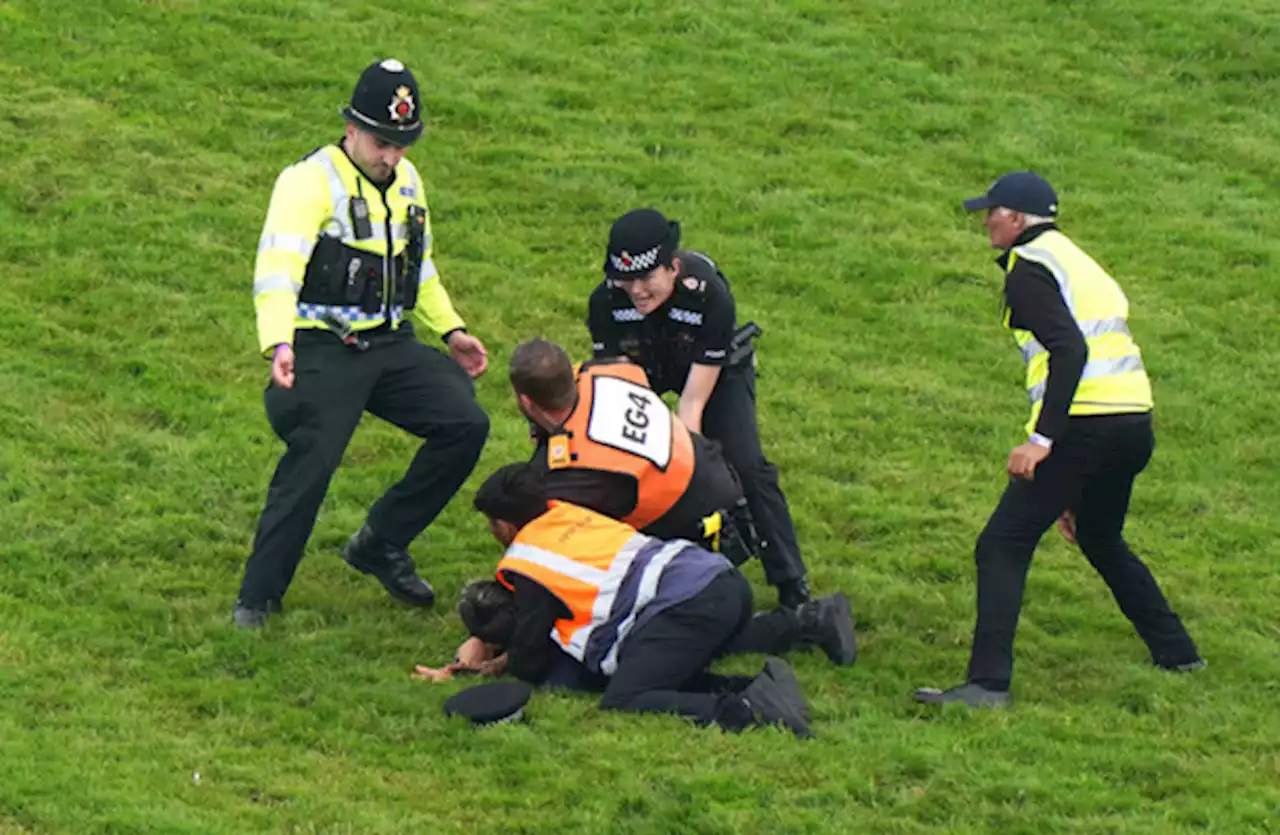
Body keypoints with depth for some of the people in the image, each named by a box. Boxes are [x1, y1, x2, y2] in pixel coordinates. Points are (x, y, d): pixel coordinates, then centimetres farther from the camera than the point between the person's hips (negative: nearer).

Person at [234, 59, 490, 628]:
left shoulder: (406, 181, 13)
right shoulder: (311, 181, -12)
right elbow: (277, 268, -26)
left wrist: (450, 330, 25)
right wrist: (279, 345, -41)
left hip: (390, 346, 7)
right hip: (322, 350, -7)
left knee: (466, 425, -6)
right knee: (312, 460, -23)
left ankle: (381, 545, 10)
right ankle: (257, 598, -10)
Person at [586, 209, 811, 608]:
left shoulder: (710, 295, -38)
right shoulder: (606, 302, -30)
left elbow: (694, 401, -35)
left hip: (718, 369, -3)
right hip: (642, 365, 3)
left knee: (745, 466, -19)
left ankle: (792, 587, -10)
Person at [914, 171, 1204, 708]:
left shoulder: (1029, 267, -3)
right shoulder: (1077, 262, 26)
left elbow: (1069, 349, -19)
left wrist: (1043, 438, -24)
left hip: (1084, 423, -9)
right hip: (1136, 423, 9)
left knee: (1003, 546, -8)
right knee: (1101, 540, 31)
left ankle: (988, 683, -18)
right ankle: (1177, 653, 34)